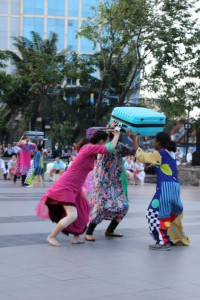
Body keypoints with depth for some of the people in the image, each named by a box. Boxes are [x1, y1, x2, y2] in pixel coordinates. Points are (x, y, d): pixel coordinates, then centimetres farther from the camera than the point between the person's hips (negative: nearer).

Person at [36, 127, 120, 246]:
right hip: (66, 187, -10)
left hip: (74, 187, 10)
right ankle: (52, 236, -2)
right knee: (72, 215, -17)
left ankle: (76, 237, 19)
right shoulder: (89, 148, -17)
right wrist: (117, 134, -5)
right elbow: (111, 148, -21)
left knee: (84, 211, 16)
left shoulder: (89, 149, 10)